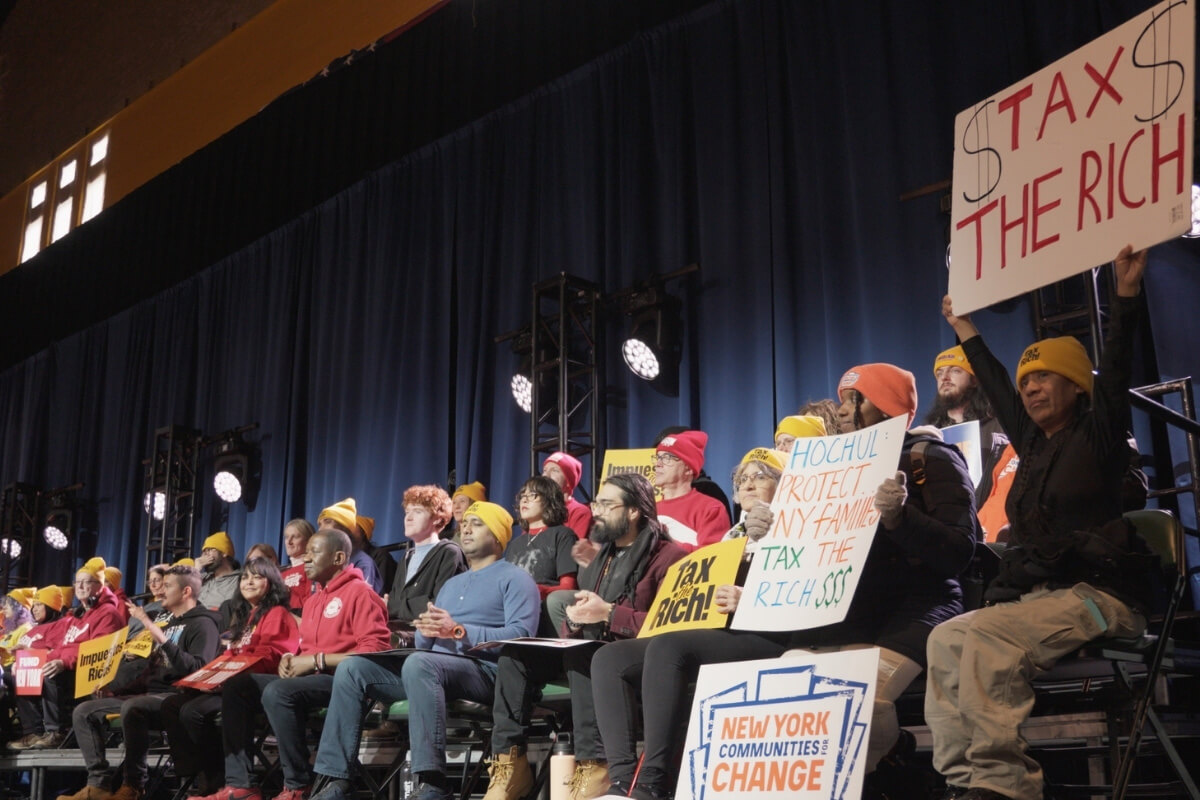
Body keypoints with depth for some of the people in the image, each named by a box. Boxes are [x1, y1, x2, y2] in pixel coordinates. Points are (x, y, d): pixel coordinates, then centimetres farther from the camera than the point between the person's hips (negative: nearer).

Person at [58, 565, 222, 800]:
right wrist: (112, 686, 16)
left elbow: (199, 669, -22)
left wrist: (163, 640, -26)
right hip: (150, 693, 10)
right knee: (84, 711, 0)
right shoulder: (170, 624, 24)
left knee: (132, 708, -38)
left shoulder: (202, 624, -6)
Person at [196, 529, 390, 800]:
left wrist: (317, 661, -17)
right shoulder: (312, 600, 22)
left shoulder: (359, 592, -7)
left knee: (277, 692, -33)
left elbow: (375, 650, -19)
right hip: (309, 678, 9)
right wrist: (291, 659, 3)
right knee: (235, 686, -4)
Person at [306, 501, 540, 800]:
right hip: (434, 667, 8)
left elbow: (522, 633, -13)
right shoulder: (452, 583, 29)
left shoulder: (515, 578, 4)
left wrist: (459, 631, -19)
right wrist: (426, 633, -3)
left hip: (483, 670, -8)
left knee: (419, 663, -39)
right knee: (352, 668, -8)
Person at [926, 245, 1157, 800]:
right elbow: (998, 391, 34)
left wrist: (1126, 294, -18)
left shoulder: (1097, 437, 4)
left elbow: (1115, 371, -10)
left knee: (982, 638, -31)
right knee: (945, 641, -21)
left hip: (1097, 597, -7)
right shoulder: (1034, 444, 22)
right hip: (1035, 596, 7)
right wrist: (966, 331, 44)